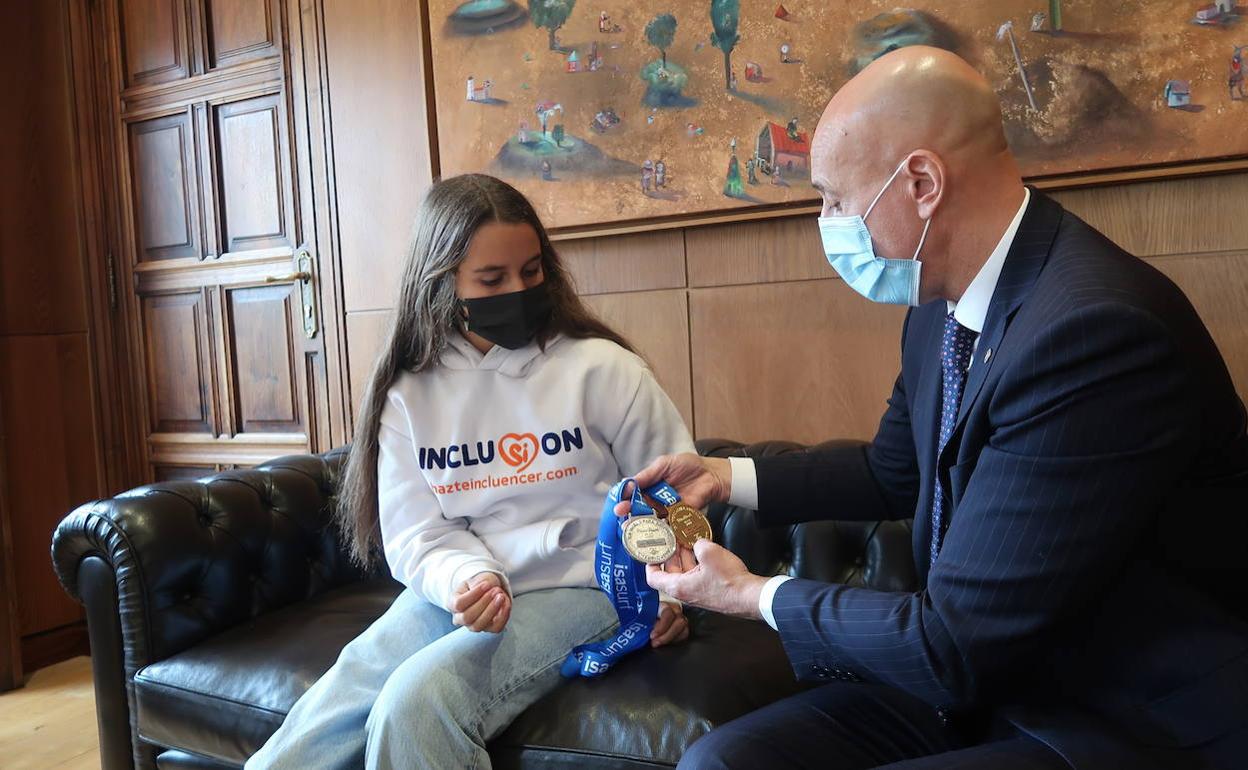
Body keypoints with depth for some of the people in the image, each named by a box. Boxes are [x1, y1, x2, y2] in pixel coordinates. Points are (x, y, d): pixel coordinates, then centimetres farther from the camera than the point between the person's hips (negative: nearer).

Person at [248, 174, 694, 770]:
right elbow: (416, 535, 1)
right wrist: (468, 579, -21)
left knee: (417, 703, -26)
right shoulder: (409, 393, 5)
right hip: (455, 591, 3)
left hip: (576, 591, -3)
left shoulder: (598, 366, -4)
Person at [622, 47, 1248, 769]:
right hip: (980, 681, 8)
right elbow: (893, 473, 19)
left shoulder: (1098, 329, -27)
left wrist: (755, 594, -10)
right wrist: (727, 477, 11)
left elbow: (951, 645, -25)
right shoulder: (942, 307, 1)